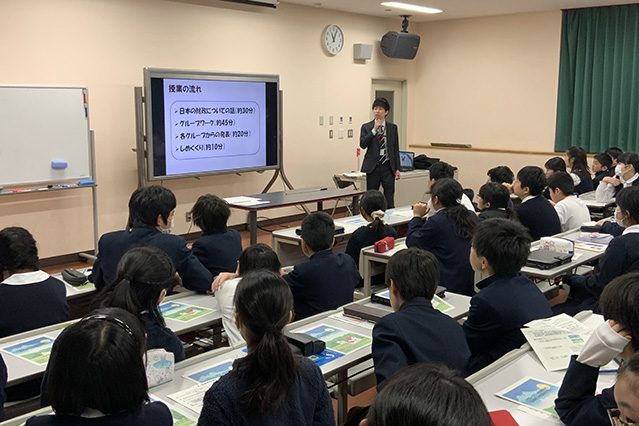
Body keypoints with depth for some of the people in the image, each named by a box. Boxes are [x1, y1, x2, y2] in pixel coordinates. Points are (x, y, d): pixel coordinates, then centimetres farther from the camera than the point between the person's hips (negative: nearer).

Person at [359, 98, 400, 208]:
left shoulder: (393, 127, 7)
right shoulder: (366, 127, 4)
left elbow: (396, 149, 9)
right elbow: (362, 144, -9)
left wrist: (397, 168, 4)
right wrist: (374, 130, -15)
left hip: (388, 167, 1)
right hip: (372, 167, -1)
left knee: (389, 199, 0)